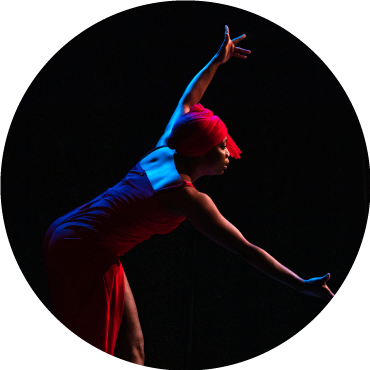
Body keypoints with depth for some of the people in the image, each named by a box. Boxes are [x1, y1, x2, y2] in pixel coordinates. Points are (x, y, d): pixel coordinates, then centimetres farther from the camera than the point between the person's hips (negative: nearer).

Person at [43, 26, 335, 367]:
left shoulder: (164, 153, 3)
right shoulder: (187, 197, -18)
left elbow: (187, 102, 20)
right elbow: (245, 249, -21)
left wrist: (218, 61, 26)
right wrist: (302, 285, -19)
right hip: (85, 254, -9)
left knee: (131, 348, 11)